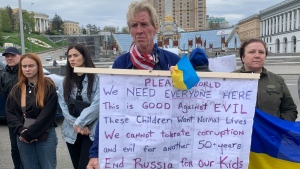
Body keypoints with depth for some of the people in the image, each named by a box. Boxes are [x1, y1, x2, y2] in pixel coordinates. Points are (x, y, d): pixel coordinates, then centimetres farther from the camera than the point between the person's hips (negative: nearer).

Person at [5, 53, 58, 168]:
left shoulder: (49, 87, -7)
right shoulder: (17, 89, 8)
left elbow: (46, 115, -13)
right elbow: (10, 112, 3)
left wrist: (29, 133, -14)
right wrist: (21, 131, -11)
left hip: (45, 136, -4)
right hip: (23, 136, 4)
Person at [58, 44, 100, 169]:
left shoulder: (96, 78, -7)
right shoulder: (66, 81, 12)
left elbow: (97, 104, -15)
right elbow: (63, 105, 2)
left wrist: (79, 122, -13)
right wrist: (75, 125, -11)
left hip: (91, 131, -5)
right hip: (72, 132, 5)